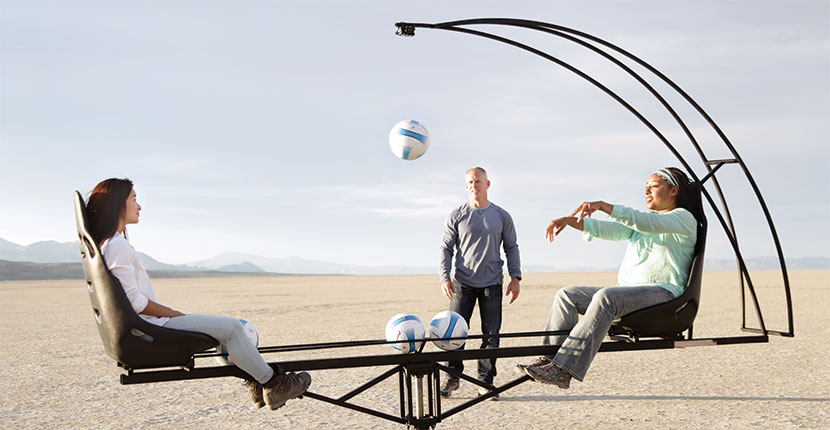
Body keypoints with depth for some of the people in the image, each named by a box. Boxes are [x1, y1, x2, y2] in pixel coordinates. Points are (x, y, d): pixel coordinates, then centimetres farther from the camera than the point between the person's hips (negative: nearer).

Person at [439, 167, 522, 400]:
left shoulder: (502, 216, 8)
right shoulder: (457, 215, 4)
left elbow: (511, 247, 12)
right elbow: (446, 248, 5)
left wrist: (515, 277, 1)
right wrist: (445, 277, -6)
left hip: (492, 284, 1)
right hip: (463, 283, -1)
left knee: (491, 334, 2)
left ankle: (485, 382, 13)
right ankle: (453, 377, 15)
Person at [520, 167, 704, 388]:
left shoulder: (684, 218, 0)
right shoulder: (642, 221, 26)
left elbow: (646, 222, -21)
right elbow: (609, 229, 12)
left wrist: (603, 206, -32)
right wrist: (570, 221, -3)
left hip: (663, 294, -8)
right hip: (628, 291, 8)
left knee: (606, 297, -36)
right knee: (567, 295, -9)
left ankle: (565, 369, -42)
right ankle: (549, 358, -17)